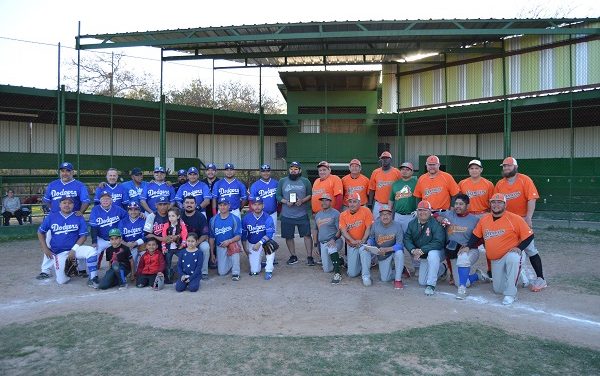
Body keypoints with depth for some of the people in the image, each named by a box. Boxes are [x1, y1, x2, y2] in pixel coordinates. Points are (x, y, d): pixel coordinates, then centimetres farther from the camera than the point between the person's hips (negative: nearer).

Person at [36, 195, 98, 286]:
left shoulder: (79, 218, -2)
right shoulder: (51, 217, 1)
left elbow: (83, 236, -3)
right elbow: (40, 232, 10)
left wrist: (74, 249, -14)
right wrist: (45, 249, 2)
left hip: (74, 249, 0)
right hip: (58, 253, 1)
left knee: (91, 251, -32)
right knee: (61, 281, -6)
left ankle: (93, 279, -22)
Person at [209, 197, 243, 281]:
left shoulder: (235, 219, -9)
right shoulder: (213, 220, -1)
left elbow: (238, 236, -12)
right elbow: (211, 237, 4)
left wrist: (229, 241, -31)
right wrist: (212, 253, 2)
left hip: (232, 243, -2)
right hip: (219, 247, 2)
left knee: (234, 245, -39)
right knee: (222, 272, -6)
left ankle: (235, 273, -24)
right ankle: (230, 262, 30)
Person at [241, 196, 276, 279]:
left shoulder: (267, 218, -14)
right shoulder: (246, 218, -8)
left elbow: (269, 234, -23)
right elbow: (243, 235, 3)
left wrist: (260, 243, -35)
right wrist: (245, 248, 1)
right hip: (252, 244, 1)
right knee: (254, 271, -6)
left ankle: (268, 271, -21)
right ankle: (259, 262, 33)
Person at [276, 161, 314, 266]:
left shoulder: (305, 181, 4)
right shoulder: (282, 181, 6)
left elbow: (310, 195, 5)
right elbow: (278, 196, 7)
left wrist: (302, 200, -13)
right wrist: (286, 202, -11)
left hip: (302, 215, -1)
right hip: (286, 215, 1)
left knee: (307, 235, -3)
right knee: (288, 236, 8)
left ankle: (309, 257, 6)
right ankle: (293, 256, 23)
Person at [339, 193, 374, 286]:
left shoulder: (366, 211, -7)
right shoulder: (343, 215, 0)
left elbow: (369, 228, -11)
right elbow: (343, 231, -8)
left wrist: (362, 241, -23)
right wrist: (353, 241, -23)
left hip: (364, 242, -3)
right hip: (351, 245, 3)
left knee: (363, 249, -40)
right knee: (352, 274, -2)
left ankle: (366, 276, -25)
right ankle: (361, 265, 32)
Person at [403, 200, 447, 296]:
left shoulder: (435, 223, -21)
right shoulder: (412, 223, -3)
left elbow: (438, 242, -30)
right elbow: (407, 238, -6)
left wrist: (422, 250, -35)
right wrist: (413, 250, -25)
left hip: (437, 252, -6)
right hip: (422, 257, 6)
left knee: (432, 254, -42)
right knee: (422, 282, 10)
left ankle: (431, 285, -28)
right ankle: (441, 269, 37)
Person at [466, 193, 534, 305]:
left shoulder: (515, 219, -10)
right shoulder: (484, 220, 4)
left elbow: (529, 236, -7)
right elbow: (476, 236, 13)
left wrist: (519, 248, -20)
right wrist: (468, 247, 0)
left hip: (511, 255, -5)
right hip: (495, 260, 5)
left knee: (513, 258, -42)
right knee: (498, 289, 6)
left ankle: (510, 294, -27)